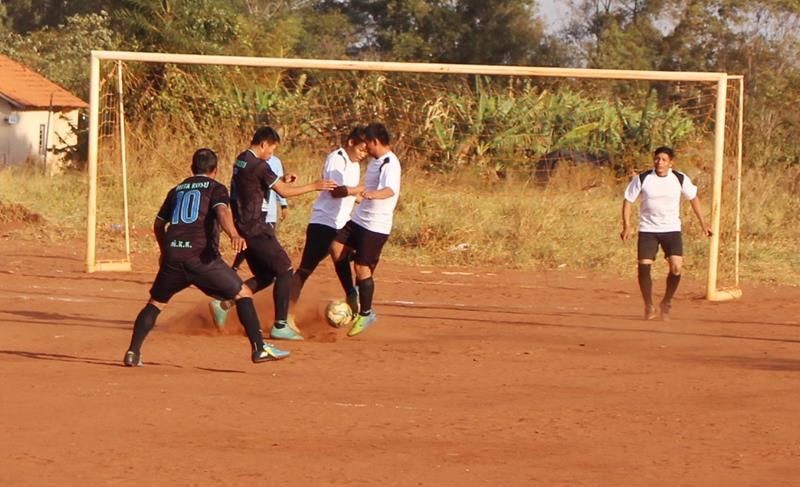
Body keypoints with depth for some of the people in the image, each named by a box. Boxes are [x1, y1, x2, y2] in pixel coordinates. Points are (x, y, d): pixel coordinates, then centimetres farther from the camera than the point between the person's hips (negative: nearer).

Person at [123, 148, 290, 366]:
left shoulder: (177, 190, 25)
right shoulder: (215, 188, 10)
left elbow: (158, 224, 32)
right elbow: (221, 211, -12)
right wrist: (234, 235, -30)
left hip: (172, 254, 4)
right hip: (201, 256, -4)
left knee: (156, 302, 20)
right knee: (242, 294, 6)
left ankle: (133, 352, 6)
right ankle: (259, 348, -3)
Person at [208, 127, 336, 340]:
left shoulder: (241, 160, 11)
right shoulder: (259, 166, -17)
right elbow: (284, 192, -12)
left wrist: (282, 180, 16)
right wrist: (315, 186, -4)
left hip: (242, 227, 10)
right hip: (255, 228, -10)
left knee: (264, 276, 16)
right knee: (285, 270, -4)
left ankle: (224, 303, 8)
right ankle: (280, 326, -6)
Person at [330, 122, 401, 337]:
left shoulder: (390, 164, -19)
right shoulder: (375, 162, 13)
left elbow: (390, 190, -38)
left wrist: (372, 194, -57)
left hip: (376, 226, -9)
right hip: (359, 219, 9)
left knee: (363, 268, -5)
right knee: (337, 248, -5)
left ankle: (365, 313, 9)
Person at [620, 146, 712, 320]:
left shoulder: (680, 179, -6)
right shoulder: (642, 179, -9)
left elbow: (693, 199, 10)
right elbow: (628, 200, 0)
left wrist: (703, 224, 11)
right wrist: (627, 226, -9)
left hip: (672, 229, 0)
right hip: (648, 229, 0)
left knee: (676, 268, -13)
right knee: (644, 267, -8)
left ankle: (666, 303, 10)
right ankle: (649, 306, 12)